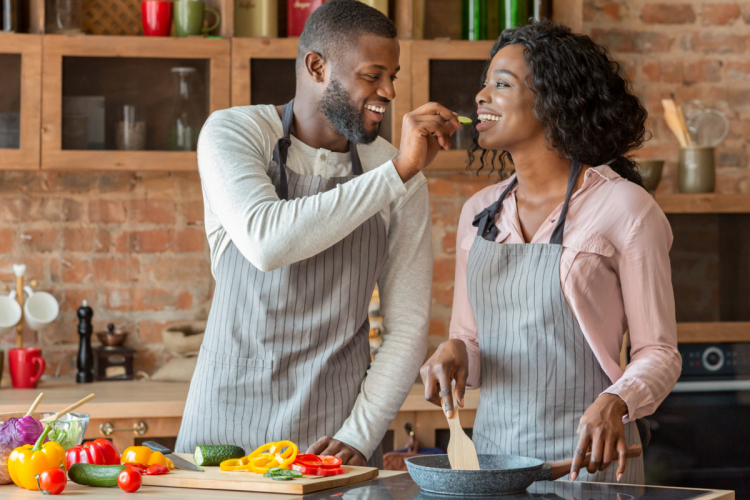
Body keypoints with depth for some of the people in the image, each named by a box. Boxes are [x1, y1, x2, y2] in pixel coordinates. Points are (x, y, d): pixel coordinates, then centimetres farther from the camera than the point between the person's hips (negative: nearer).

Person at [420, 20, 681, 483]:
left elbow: (659, 352, -7)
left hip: (584, 459, -5)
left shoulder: (623, 207, -9)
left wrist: (615, 404, -25)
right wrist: (454, 352, -7)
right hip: (491, 450, 5)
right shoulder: (480, 211, 8)